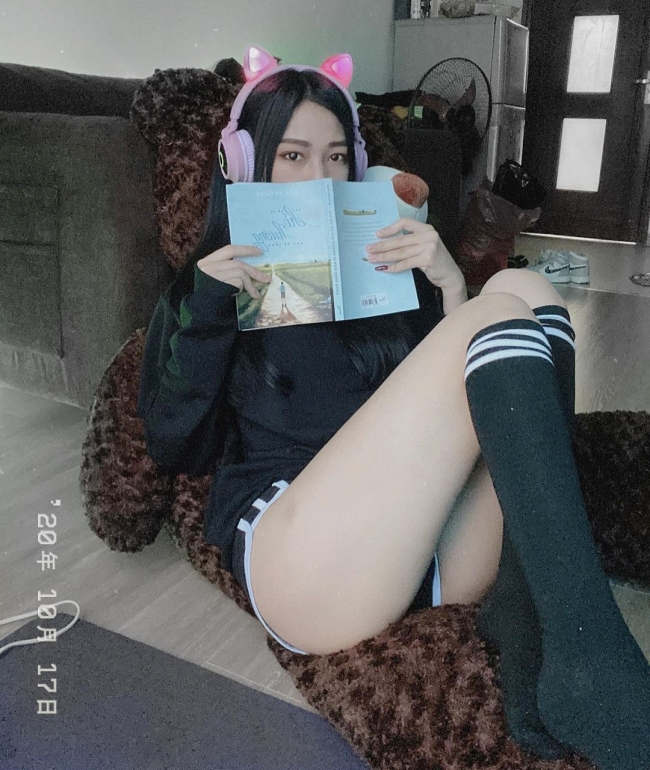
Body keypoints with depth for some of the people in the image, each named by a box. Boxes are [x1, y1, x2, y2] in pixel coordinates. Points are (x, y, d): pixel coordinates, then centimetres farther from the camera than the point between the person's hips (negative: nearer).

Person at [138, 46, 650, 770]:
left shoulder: (380, 263, 26)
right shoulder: (211, 284, 18)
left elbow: (442, 398, 16)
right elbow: (176, 446, 6)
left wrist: (450, 287, 1)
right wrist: (204, 308, -5)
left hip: (441, 552, 5)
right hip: (298, 559, -4)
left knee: (524, 292, -12)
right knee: (501, 317, -19)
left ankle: (530, 630, -23)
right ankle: (589, 666, -25)